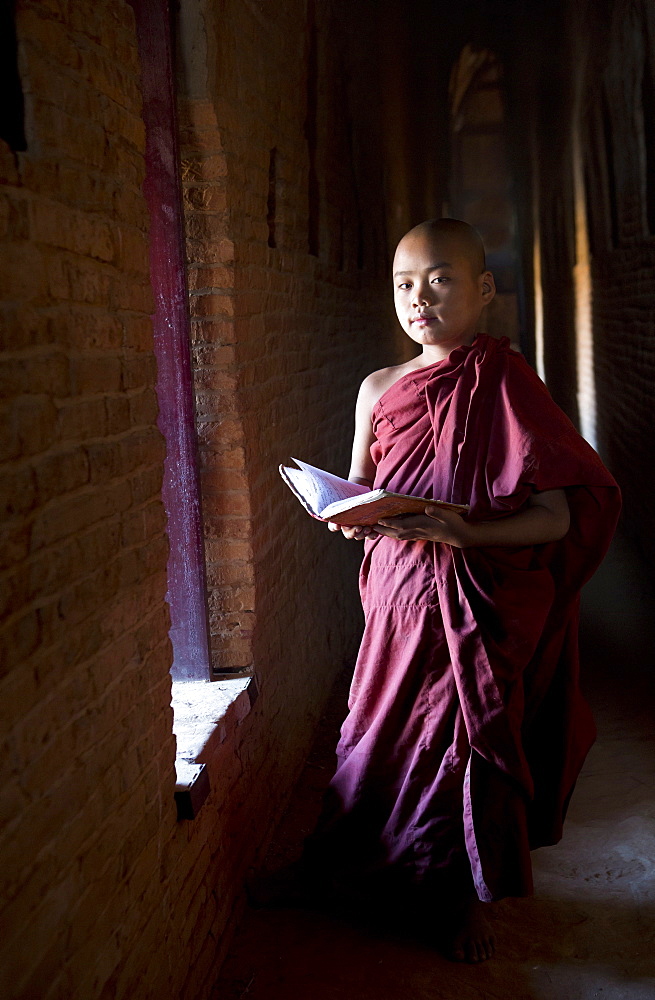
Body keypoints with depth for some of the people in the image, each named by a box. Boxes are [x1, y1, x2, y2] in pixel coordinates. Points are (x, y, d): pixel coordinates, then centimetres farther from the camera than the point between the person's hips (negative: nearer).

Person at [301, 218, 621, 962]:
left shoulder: (506, 386, -10)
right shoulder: (379, 389, 3)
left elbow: (557, 515, -14)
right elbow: (354, 494, 13)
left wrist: (467, 533, -29)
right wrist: (349, 515, -10)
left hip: (485, 602, -3)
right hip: (400, 594, 4)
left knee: (476, 739, 6)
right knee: (391, 732, 13)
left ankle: (473, 900, 30)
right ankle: (394, 873, 39)